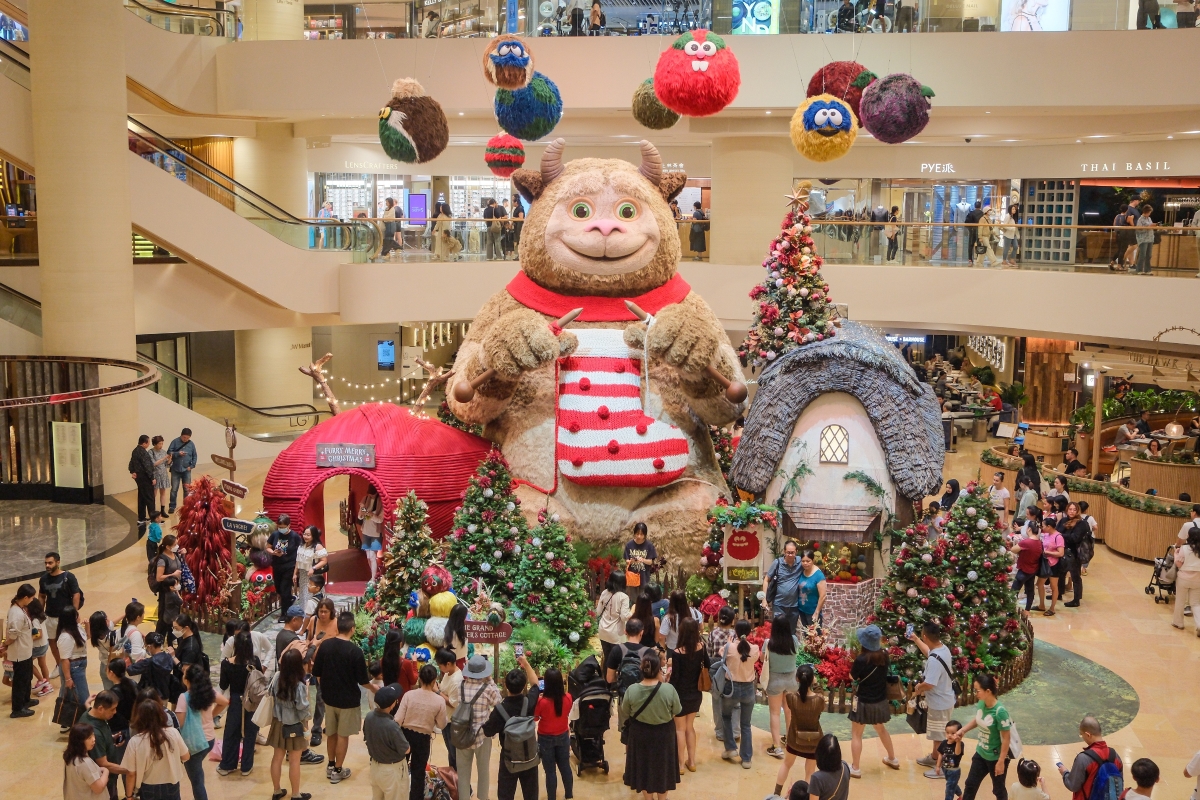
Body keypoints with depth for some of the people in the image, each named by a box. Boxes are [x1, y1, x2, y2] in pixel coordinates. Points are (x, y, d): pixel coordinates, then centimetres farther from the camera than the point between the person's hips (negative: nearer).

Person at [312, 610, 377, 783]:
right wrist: (374, 689, 6)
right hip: (348, 698, -5)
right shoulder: (355, 651, -21)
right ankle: (337, 770, 18)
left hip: (329, 696, 5)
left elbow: (316, 673, 1)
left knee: (332, 733, 21)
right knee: (343, 735, 9)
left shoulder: (325, 645, -8)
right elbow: (363, 680, -14)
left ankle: (331, 765, 34)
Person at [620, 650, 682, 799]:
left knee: (644, 767, 22)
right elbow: (677, 711, -8)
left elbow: (625, 713, -4)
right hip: (664, 734, -1)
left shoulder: (631, 690, -21)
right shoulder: (669, 689, -25)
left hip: (640, 734, 1)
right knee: (662, 767, 21)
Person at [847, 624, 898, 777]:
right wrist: (879, 643, 5)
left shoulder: (861, 659, -25)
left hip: (864, 702, -6)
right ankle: (892, 759, 44)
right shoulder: (884, 655, -10)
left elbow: (853, 676, -10)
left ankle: (855, 768, 14)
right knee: (881, 729, 30)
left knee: (856, 734, 9)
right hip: (880, 701, 6)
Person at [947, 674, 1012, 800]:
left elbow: (1006, 739, -23)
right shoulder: (981, 704, -9)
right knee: (970, 784, 17)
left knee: (998, 789, 16)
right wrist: (961, 731, 2)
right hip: (981, 753, 6)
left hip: (996, 758, -6)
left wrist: (1001, 762, -20)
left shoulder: (1000, 712, -30)